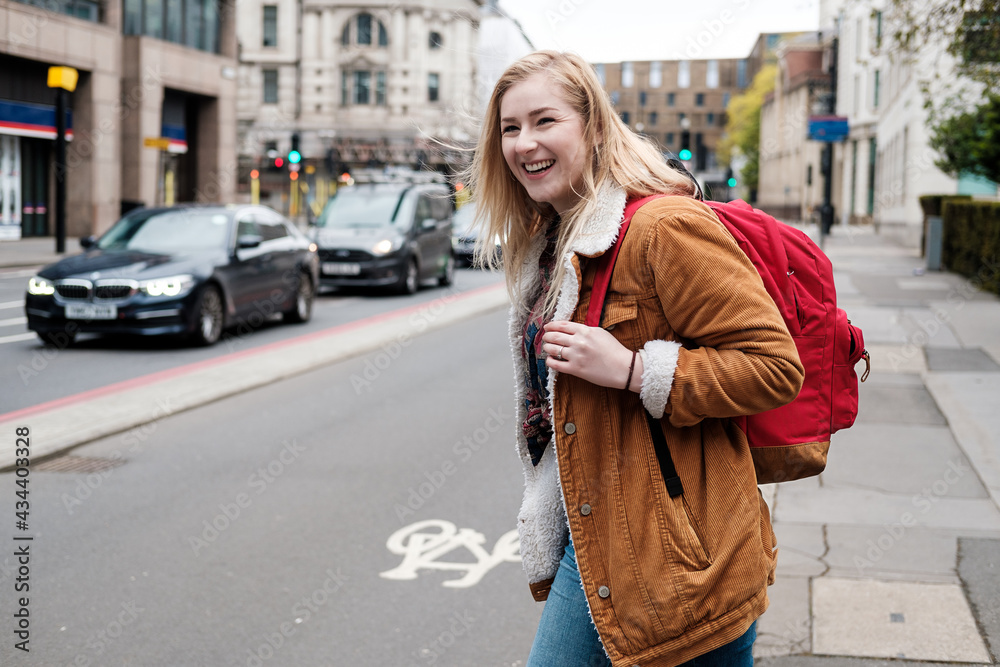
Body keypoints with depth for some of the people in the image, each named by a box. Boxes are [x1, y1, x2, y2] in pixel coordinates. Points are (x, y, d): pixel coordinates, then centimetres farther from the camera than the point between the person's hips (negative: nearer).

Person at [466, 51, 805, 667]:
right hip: (590, 540, 8)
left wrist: (631, 369, -24)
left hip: (679, 547, -8)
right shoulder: (549, 245, 12)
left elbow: (776, 366, -18)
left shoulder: (665, 226, -16)